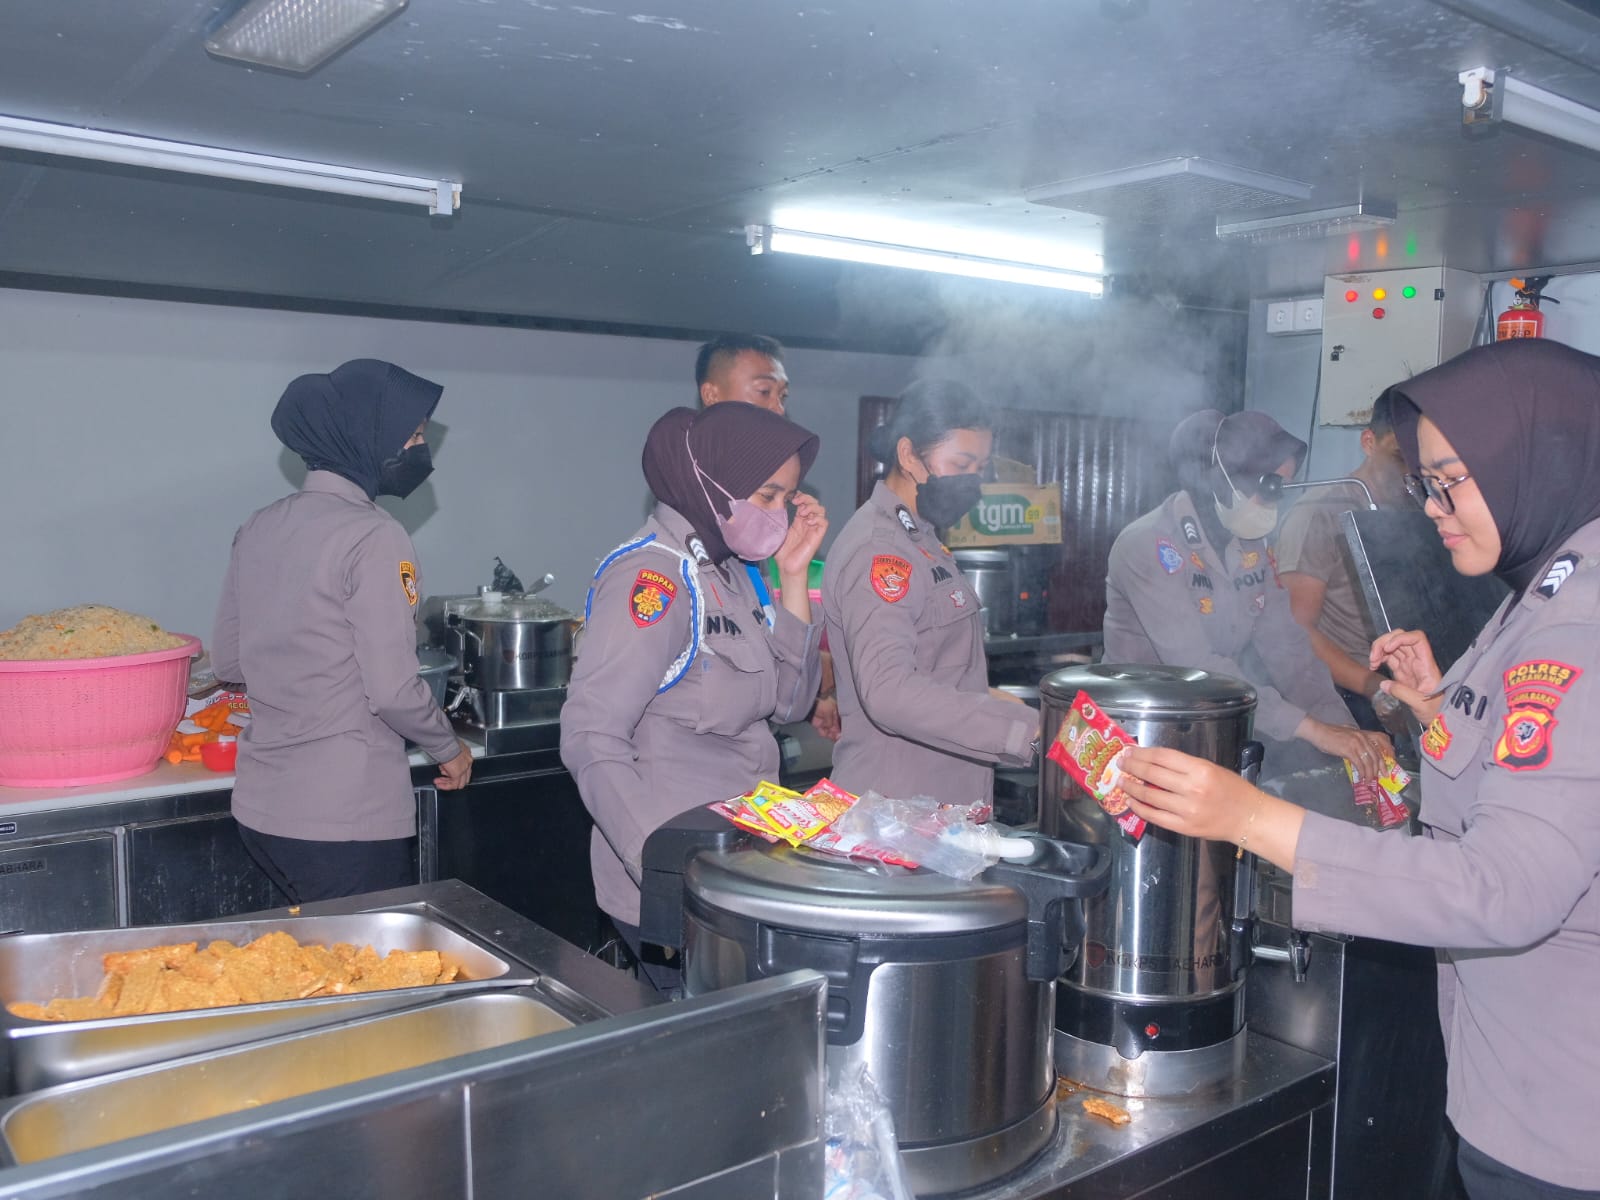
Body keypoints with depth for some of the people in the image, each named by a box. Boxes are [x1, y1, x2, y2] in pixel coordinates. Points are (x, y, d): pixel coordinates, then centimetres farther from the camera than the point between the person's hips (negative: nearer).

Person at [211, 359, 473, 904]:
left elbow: (227, 661, 14)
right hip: (346, 819, -7)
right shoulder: (373, 537, -16)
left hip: (260, 807, 7)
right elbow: (394, 690, -18)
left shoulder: (258, 528, 5)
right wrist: (450, 749, -1)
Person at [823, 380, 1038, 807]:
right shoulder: (877, 549, -19)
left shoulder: (920, 540, 13)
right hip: (897, 807, -9)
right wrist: (1028, 729, -37)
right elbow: (889, 692, -32)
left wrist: (985, 698, 6)